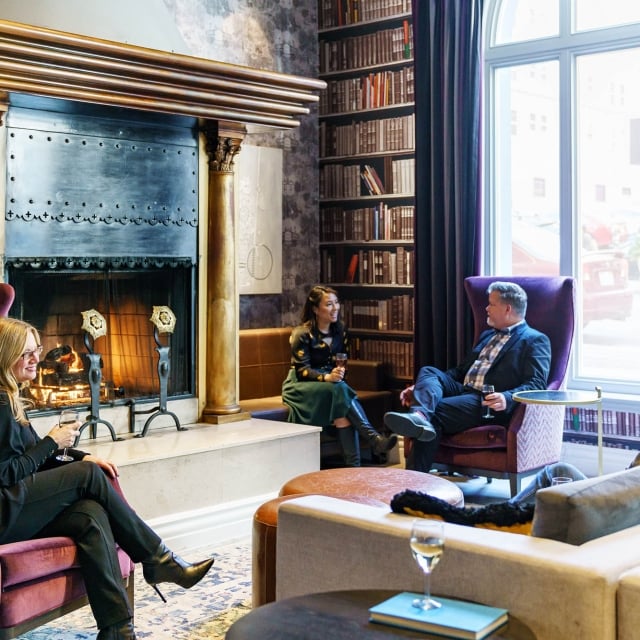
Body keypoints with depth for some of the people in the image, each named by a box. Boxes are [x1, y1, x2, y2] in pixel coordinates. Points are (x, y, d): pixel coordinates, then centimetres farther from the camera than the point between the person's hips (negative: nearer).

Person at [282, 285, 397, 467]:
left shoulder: (340, 331, 8)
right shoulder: (302, 334, -9)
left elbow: (343, 362, 16)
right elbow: (302, 370, -15)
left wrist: (339, 374, -8)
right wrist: (327, 377, -32)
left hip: (331, 383, 5)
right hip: (302, 386, -4)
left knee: (342, 412, -32)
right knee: (340, 390, -36)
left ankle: (353, 466, -38)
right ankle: (374, 439, -42)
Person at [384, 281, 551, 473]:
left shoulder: (535, 341, 4)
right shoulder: (487, 335, 29)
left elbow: (537, 384, -10)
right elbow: (461, 370, 28)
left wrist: (507, 398, -30)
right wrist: (419, 388, 14)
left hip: (489, 403, -7)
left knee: (434, 413, -29)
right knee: (428, 372, -21)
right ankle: (419, 415, -49)